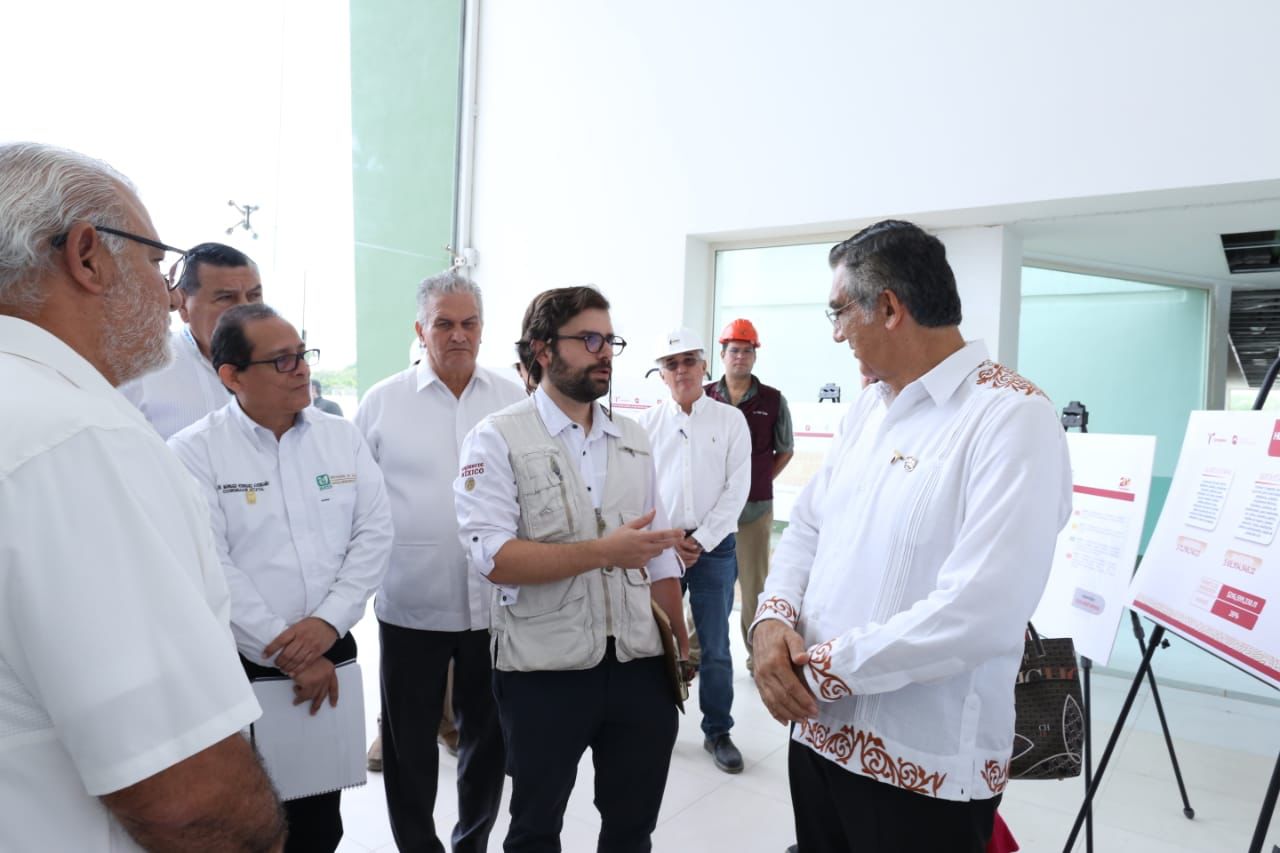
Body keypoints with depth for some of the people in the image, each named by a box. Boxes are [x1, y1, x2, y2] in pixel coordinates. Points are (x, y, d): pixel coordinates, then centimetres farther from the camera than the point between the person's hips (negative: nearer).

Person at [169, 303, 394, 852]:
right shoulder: (194, 452, -8)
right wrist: (290, 656, -14)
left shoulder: (342, 438, 5)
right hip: (242, 667, -3)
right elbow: (210, 568, -14)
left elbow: (374, 533, 0)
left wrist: (327, 621, -13)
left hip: (332, 657, 3)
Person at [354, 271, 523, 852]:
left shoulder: (515, 401, 3)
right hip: (411, 604, -1)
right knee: (408, 741, 12)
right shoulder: (383, 401, 0)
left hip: (497, 602, 2)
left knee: (488, 735, 16)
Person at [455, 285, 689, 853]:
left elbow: (659, 556, 11)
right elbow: (493, 557, -19)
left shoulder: (634, 441, 8)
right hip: (545, 672, -4)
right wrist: (604, 552, -22)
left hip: (640, 665, 4)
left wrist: (681, 645, 9)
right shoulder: (498, 439, -8)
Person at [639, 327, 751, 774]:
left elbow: (736, 488, -3)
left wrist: (700, 540, -8)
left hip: (714, 546, -1)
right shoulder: (648, 422, 5)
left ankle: (718, 731, 19)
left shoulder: (731, 420, 1)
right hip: (660, 544, 1)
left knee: (714, 646, 4)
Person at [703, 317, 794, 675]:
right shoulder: (704, 398, 1)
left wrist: (759, 481, 4)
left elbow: (785, 451, 10)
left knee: (755, 582, 7)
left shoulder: (773, 401, 1)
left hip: (756, 506, 0)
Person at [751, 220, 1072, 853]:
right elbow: (807, 525, 11)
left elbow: (979, 614, -26)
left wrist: (827, 666, -18)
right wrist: (774, 618, -8)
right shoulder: (868, 407, 9)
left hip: (925, 772, -7)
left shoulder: (1013, 418, -17)